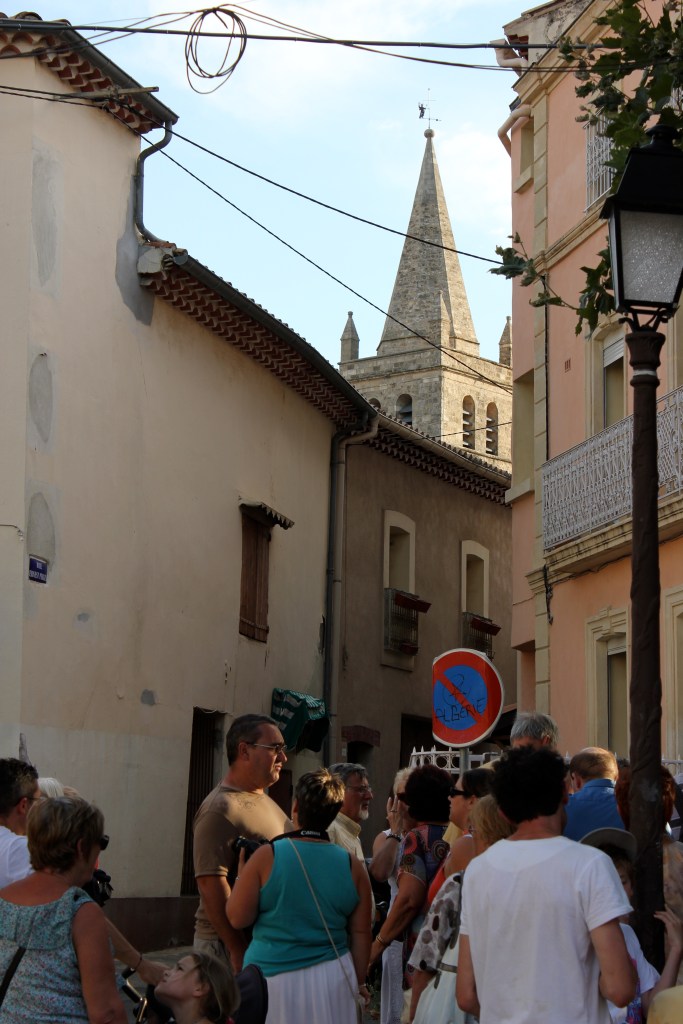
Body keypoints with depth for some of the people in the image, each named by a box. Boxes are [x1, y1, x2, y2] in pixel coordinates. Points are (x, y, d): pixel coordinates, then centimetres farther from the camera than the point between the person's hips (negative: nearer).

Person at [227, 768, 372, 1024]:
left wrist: (241, 875, 10)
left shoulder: (266, 857, -9)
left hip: (274, 976, -2)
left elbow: (237, 919, -5)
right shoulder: (353, 866, -1)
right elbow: (360, 934, 3)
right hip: (332, 978, 2)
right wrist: (359, 982, 14)